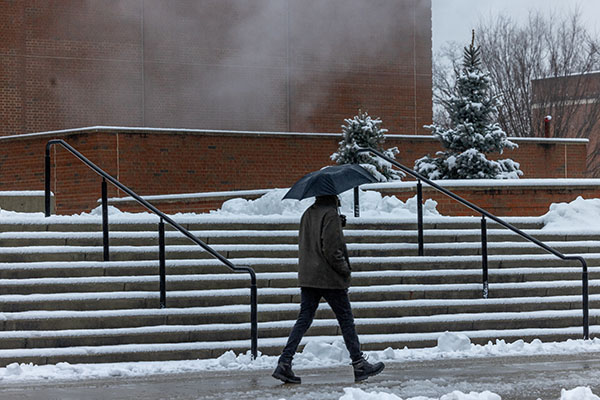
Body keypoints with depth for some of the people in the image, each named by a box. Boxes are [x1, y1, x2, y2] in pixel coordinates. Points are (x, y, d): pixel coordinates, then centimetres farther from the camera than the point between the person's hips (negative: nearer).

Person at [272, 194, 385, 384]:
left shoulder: (308, 214, 11)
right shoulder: (330, 214, -14)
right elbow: (331, 248, -19)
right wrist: (344, 269, -9)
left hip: (307, 276, 7)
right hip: (329, 278, -7)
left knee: (304, 319, 7)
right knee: (346, 320, 3)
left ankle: (284, 363, -4)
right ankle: (359, 365, 10)